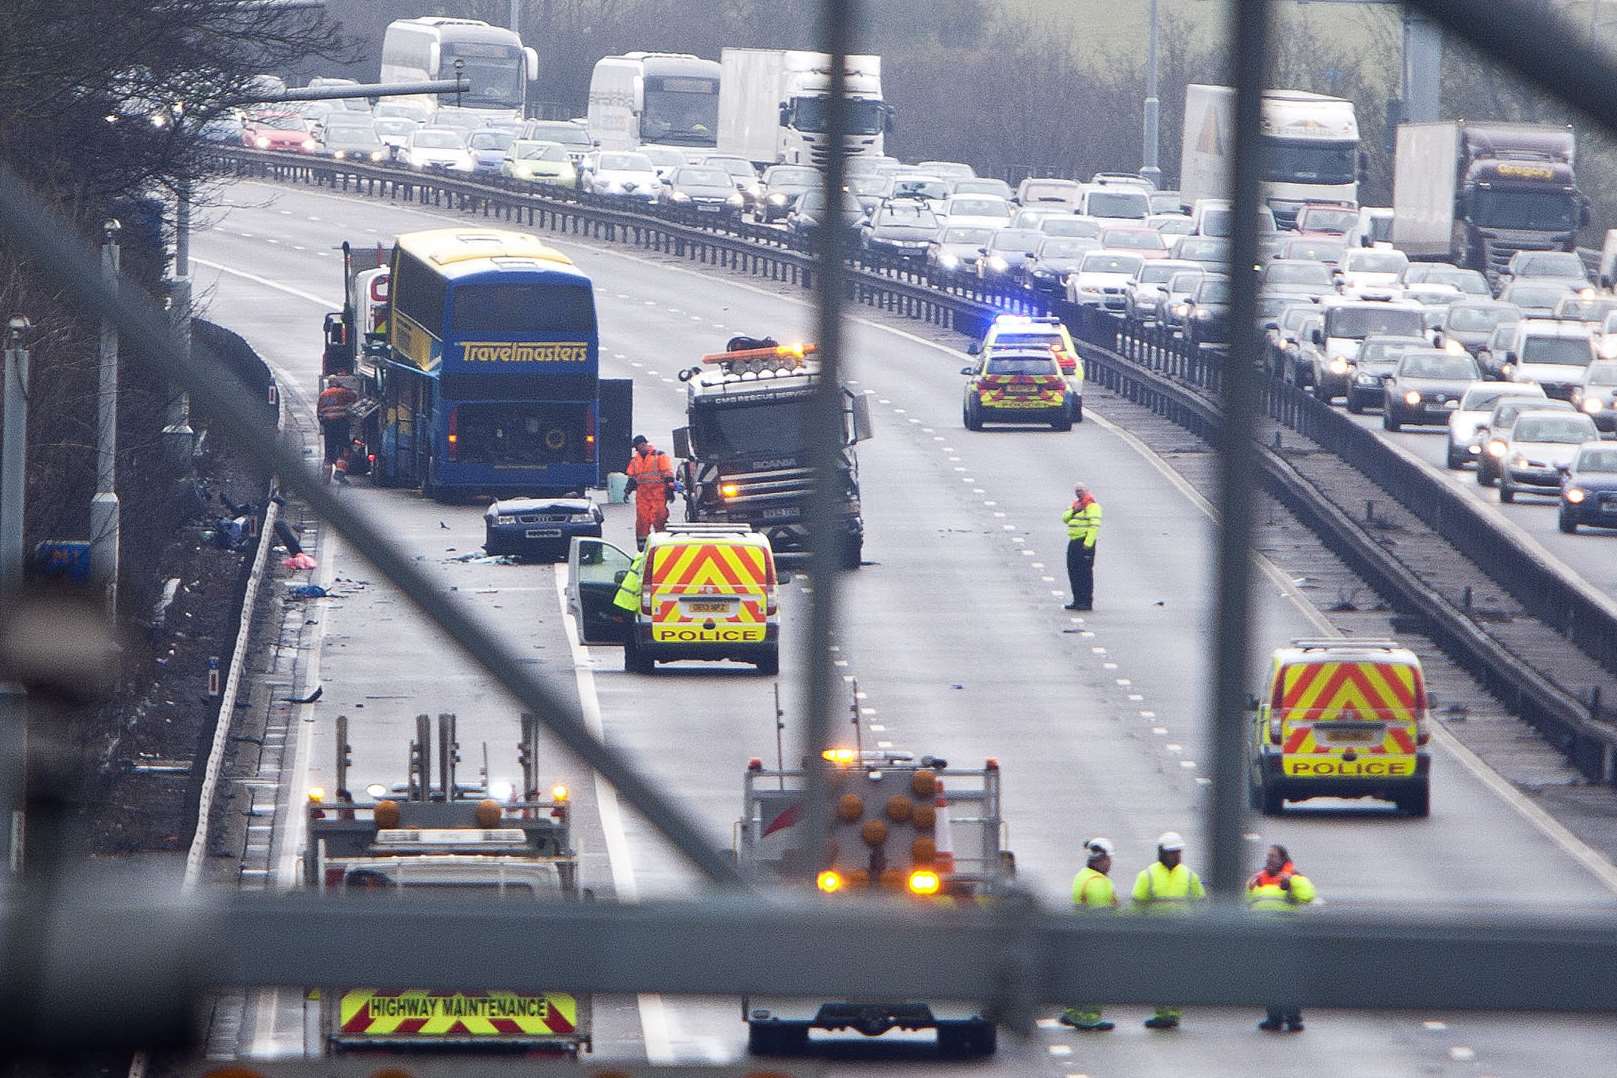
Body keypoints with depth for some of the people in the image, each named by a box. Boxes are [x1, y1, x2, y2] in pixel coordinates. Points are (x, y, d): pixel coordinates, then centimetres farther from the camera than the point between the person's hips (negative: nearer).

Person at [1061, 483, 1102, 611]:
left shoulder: (1092, 506, -9)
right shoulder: (1075, 504, 19)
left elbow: (1094, 525, -17)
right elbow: (1065, 518, 13)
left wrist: (1088, 543, -23)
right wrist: (1073, 511, -6)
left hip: (1084, 542, -9)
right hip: (1073, 542, 9)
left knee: (1085, 572, -8)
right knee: (1073, 571, 10)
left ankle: (1087, 602, -6)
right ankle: (1077, 600, 18)